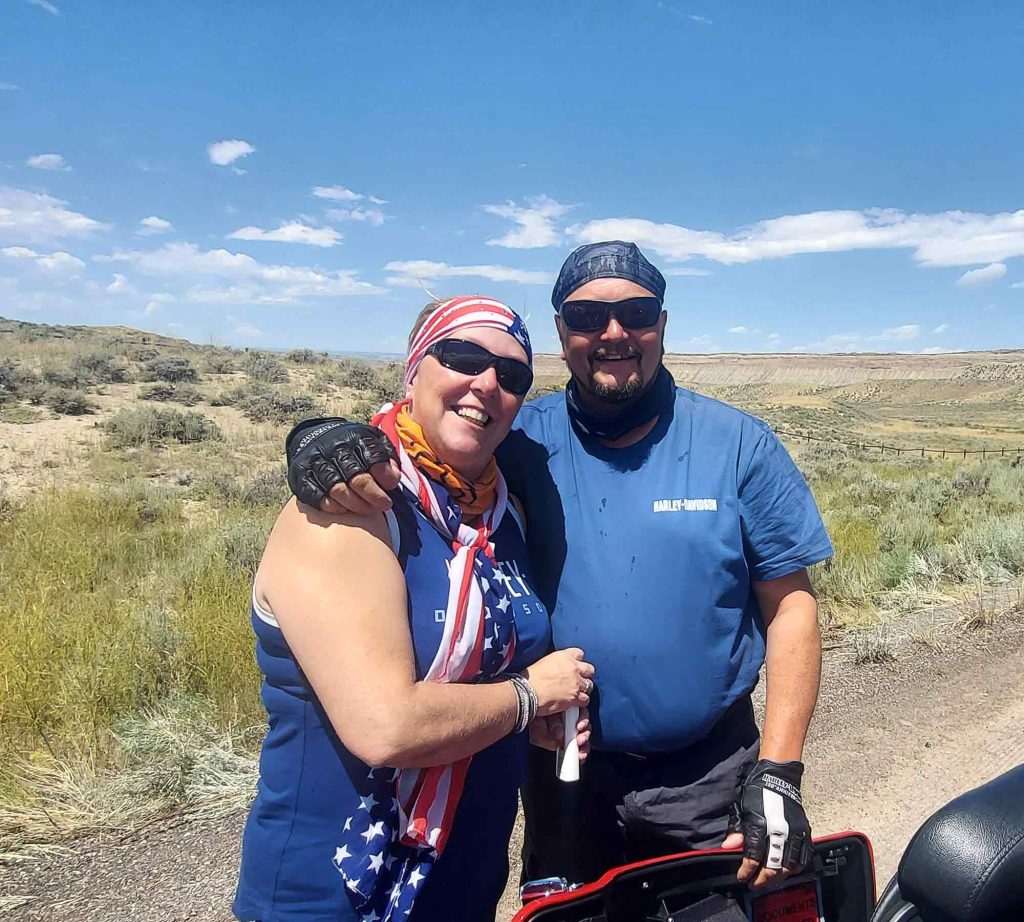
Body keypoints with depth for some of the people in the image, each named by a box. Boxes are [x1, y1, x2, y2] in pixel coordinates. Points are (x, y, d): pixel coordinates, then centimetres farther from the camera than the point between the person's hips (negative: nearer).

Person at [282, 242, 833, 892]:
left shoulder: (739, 444, -7)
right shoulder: (526, 441, -7)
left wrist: (778, 771, -12)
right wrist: (329, 438, -28)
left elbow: (790, 605, -6)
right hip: (566, 774, 1)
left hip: (711, 781, 0)